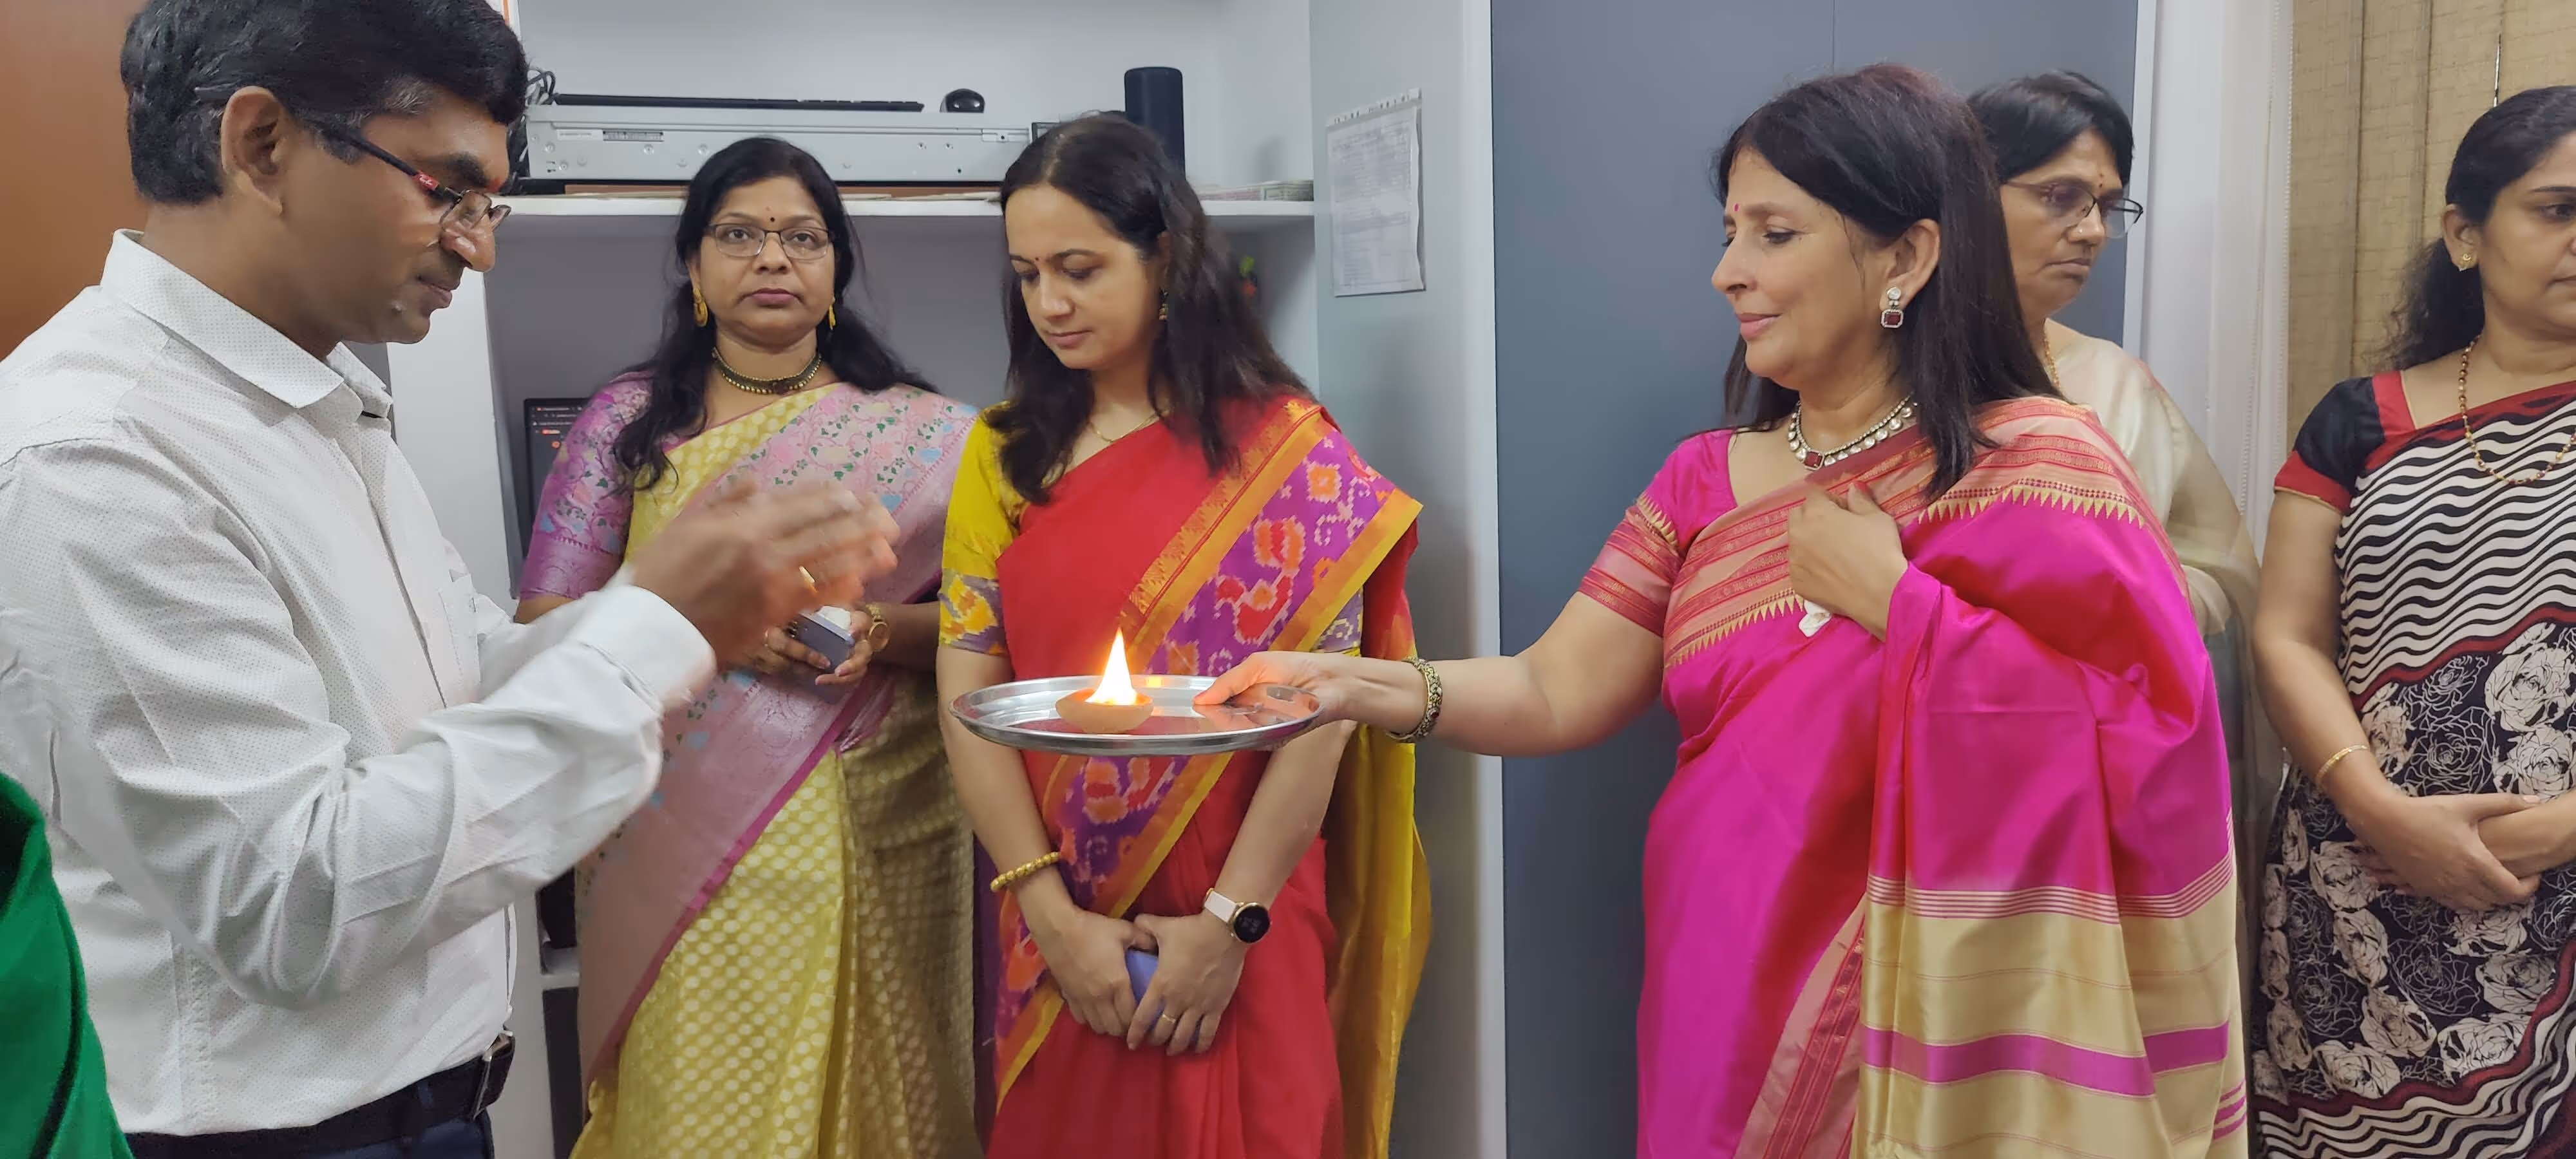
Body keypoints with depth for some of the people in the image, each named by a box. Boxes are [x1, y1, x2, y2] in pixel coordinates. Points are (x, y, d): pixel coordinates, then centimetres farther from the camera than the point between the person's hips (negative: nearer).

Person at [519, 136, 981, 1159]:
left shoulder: (918, 432, 5)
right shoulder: (629, 421, 6)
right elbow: (547, 624, 1)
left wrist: (884, 630, -15)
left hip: (873, 831, 0)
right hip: (688, 836, 0)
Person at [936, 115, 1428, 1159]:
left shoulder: (1283, 448, -5)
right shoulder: (1003, 453, 4)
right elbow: (967, 692, -1)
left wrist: (1230, 923, -12)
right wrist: (1052, 914, -9)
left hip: (1237, 935, -2)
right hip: (1061, 935, 3)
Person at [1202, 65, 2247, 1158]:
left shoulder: (2035, 465, -11)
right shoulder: (1704, 482, 3)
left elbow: (2132, 756, -20)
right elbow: (1557, 692, -5)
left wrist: (1892, 600, -20)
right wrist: (1359, 685, -20)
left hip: (1918, 1034, -4)